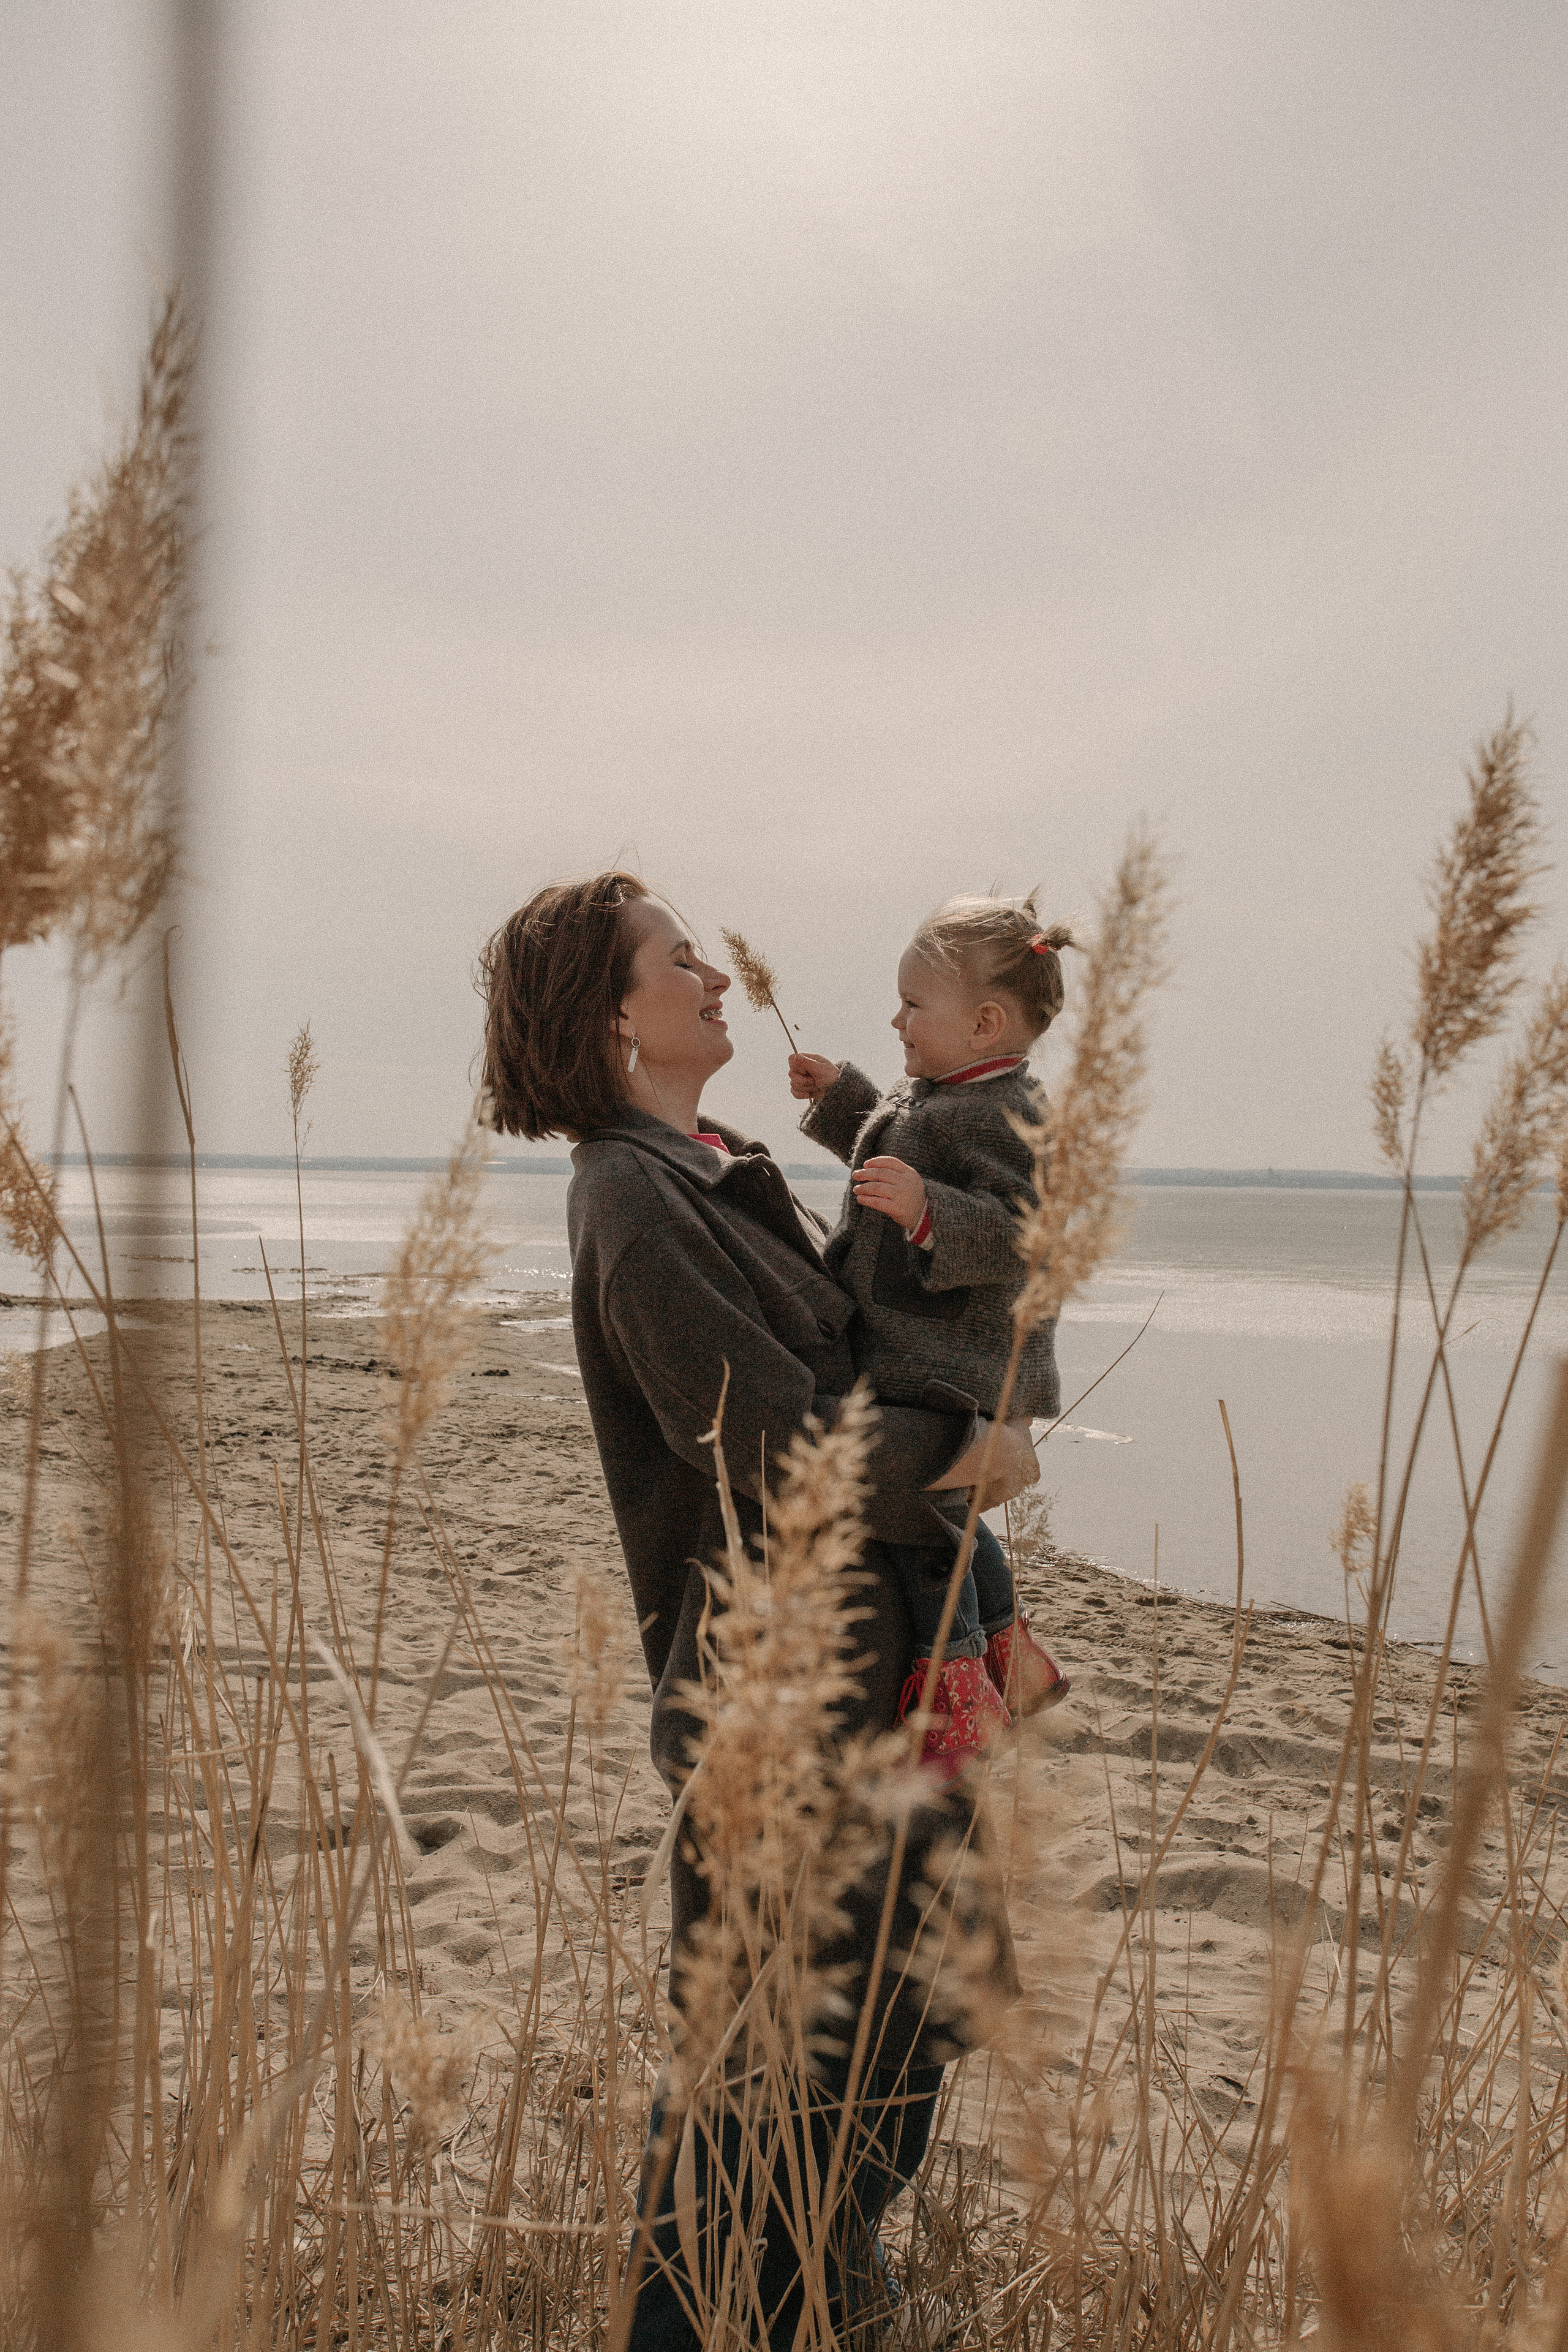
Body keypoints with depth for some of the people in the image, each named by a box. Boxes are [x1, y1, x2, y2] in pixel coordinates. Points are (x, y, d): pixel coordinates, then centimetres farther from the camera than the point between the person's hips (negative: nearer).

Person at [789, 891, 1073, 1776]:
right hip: (920, 1367, 11)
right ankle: (1011, 1659, 37)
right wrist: (839, 1094, 31)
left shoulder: (1006, 1115, -19)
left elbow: (1022, 1240, -28)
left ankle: (955, 1693, 2)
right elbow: (896, 1147, 35)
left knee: (914, 1516, -9)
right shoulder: (938, 1098, 14)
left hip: (955, 1379, -11)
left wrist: (926, 1211, -40)